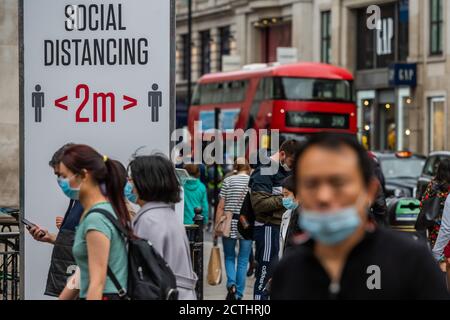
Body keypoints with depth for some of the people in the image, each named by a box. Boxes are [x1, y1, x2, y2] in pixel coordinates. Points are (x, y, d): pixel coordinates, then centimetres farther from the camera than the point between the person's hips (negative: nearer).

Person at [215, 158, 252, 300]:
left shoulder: (228, 180, 0)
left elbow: (221, 207, -3)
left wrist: (217, 226, 2)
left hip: (230, 224, 0)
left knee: (229, 257, 15)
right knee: (243, 260, 8)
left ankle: (231, 284, -8)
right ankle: (239, 294, 8)